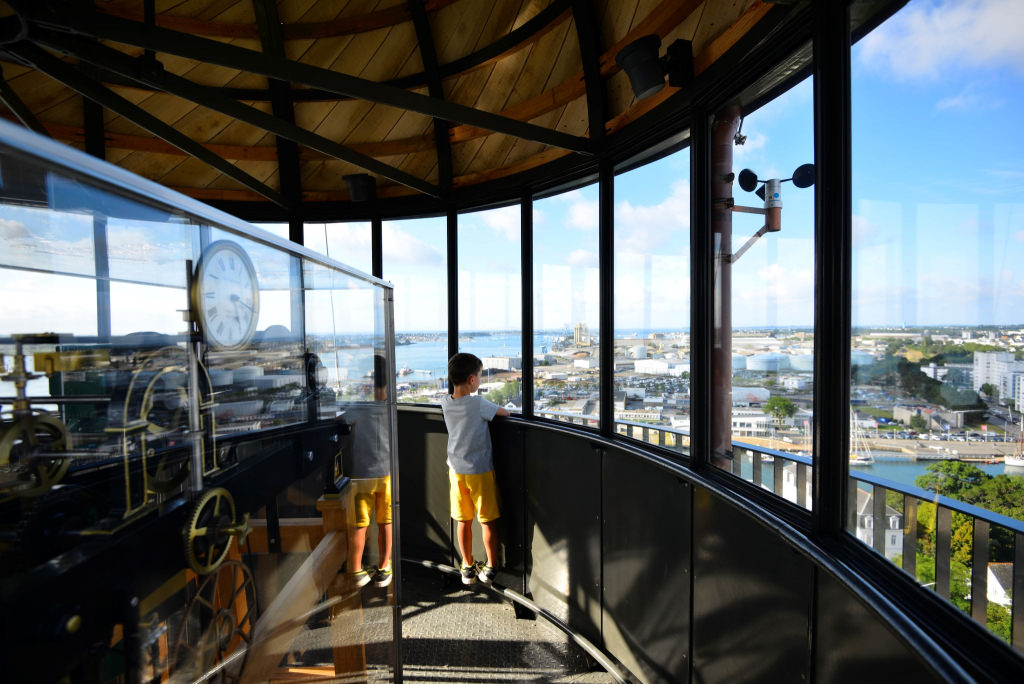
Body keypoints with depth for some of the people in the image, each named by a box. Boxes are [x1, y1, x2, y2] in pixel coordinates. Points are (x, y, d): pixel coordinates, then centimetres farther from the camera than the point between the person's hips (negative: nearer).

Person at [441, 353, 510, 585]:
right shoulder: (478, 404, -19)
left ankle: (468, 568, 28)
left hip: (456, 470, 5)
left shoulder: (446, 403, -4)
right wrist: (505, 410, 11)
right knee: (488, 521, 11)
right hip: (480, 470, -5)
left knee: (463, 521, 16)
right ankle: (490, 568, 22)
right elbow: (505, 412, -8)